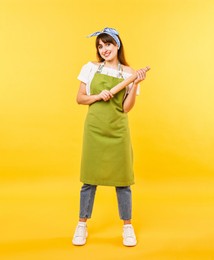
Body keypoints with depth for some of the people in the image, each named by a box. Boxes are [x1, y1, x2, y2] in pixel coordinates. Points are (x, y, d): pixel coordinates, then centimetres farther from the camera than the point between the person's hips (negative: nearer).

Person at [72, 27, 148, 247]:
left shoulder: (128, 72, 3)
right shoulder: (91, 68, 4)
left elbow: (126, 108, -1)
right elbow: (79, 98, 5)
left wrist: (135, 85, -12)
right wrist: (98, 96, -11)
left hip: (118, 129, 0)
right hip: (94, 128, 0)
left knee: (122, 177, 4)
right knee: (90, 177, 5)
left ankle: (127, 227, 20)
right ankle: (82, 226, 20)